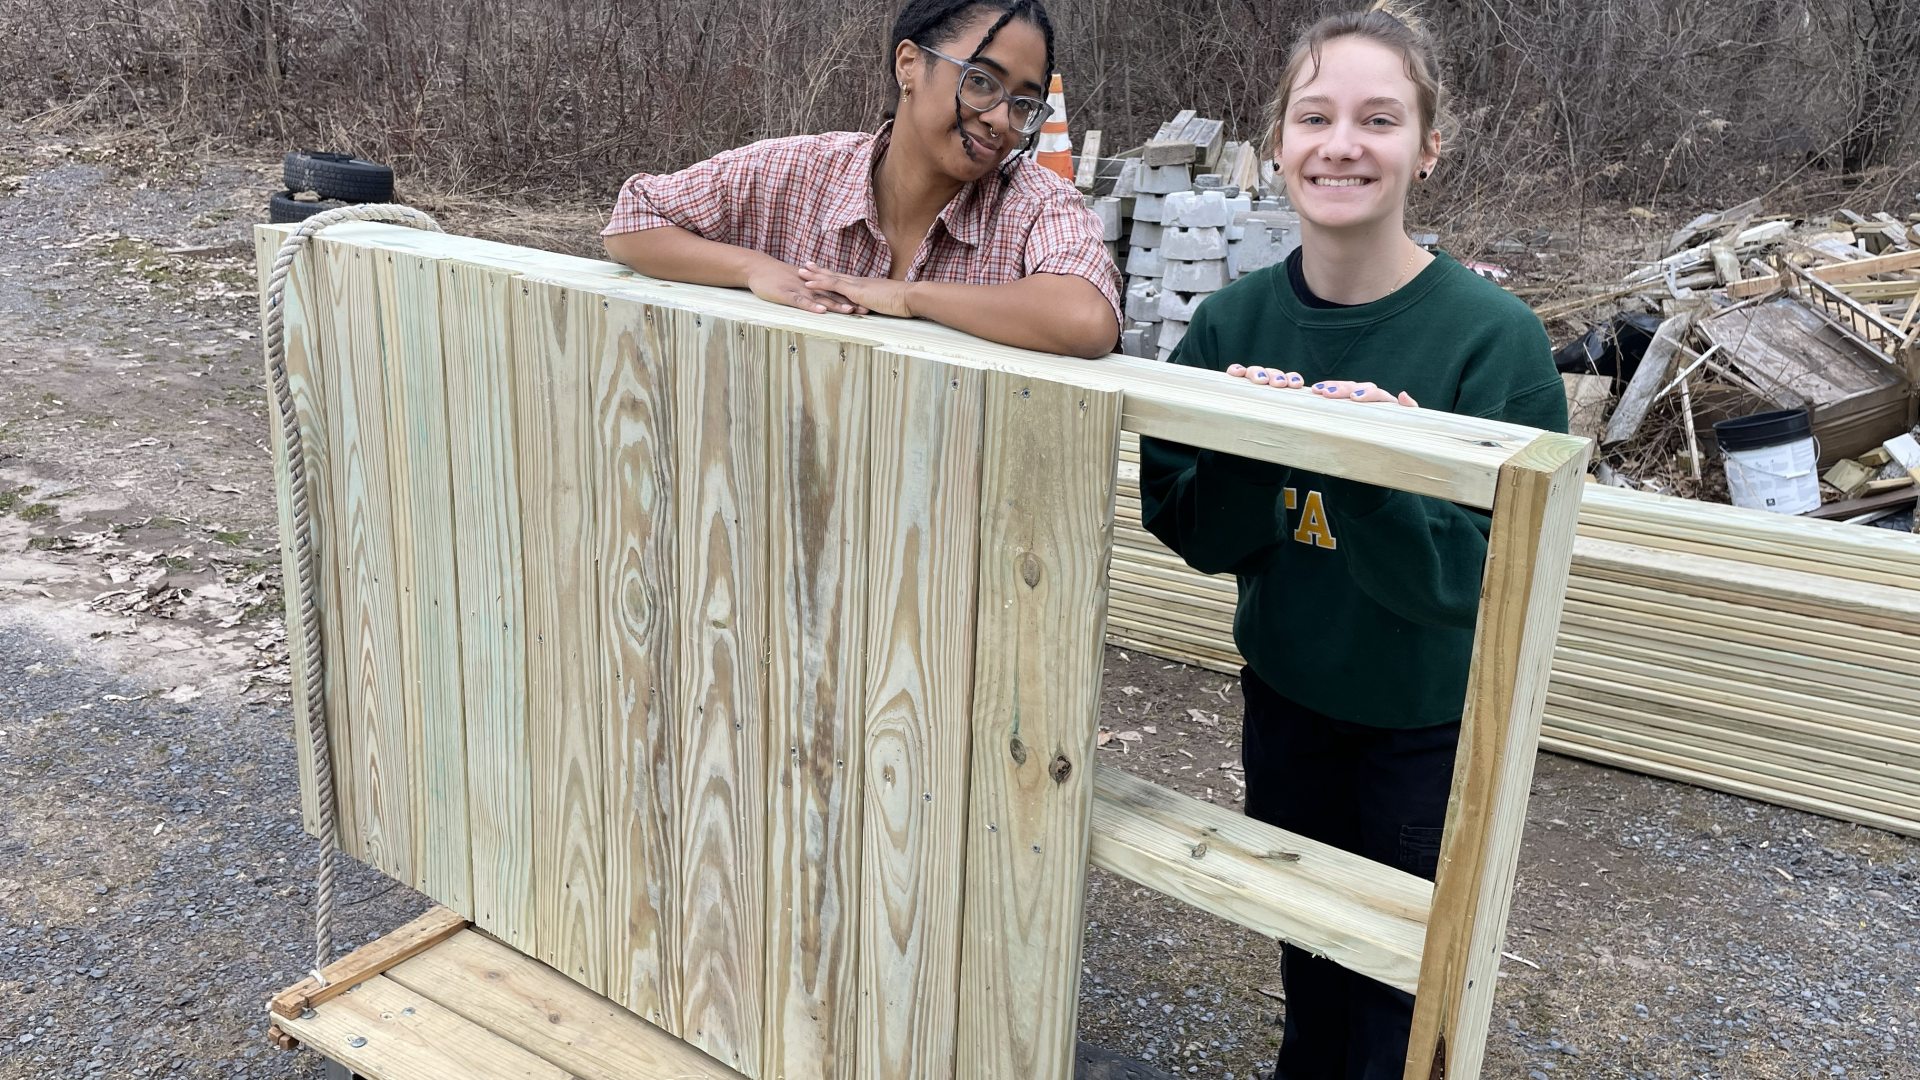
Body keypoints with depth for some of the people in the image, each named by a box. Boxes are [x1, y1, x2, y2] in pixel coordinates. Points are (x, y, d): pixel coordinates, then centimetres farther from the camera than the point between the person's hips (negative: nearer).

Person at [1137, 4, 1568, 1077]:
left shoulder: (1497, 336, -21)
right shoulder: (1236, 321, -10)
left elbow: (1489, 580, -21)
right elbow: (1200, 536, -9)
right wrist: (1249, 444, -28)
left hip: (1430, 727, -3)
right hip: (1288, 698, 3)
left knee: (1401, 994, 15)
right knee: (1307, 961, 24)